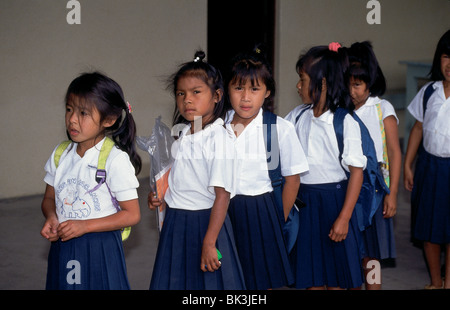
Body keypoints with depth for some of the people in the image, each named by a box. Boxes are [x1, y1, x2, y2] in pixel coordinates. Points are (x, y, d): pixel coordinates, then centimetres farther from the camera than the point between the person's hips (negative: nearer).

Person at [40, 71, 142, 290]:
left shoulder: (115, 160, -14)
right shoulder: (60, 155, 3)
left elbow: (132, 215, -13)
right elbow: (49, 198, 15)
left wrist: (84, 226, -19)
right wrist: (51, 218, -8)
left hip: (99, 249, -5)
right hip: (63, 246, 5)